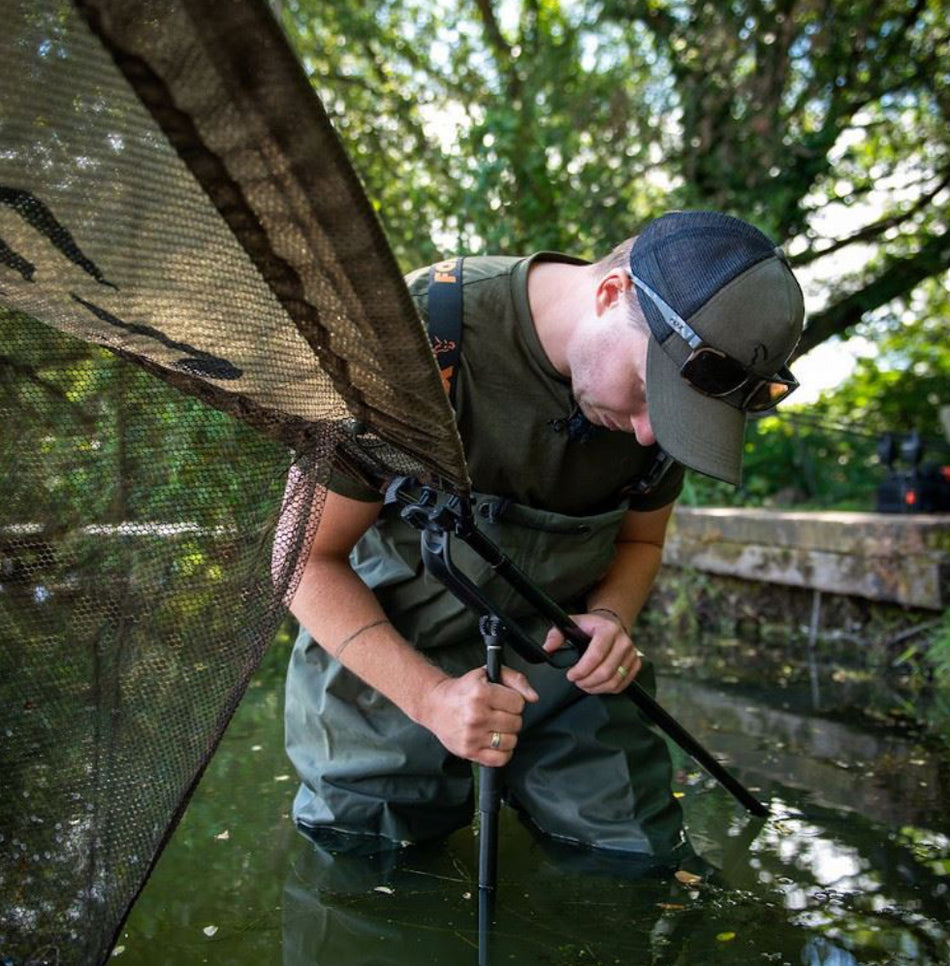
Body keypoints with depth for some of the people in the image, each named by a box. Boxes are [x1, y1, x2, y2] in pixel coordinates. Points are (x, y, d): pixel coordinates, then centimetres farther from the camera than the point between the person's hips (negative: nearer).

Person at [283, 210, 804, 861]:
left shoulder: (678, 372, -10)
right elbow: (306, 558, -19)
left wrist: (612, 617, -14)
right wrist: (429, 697, -30)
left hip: (564, 664, 4)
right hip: (386, 658, -3)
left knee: (638, 866, 2)